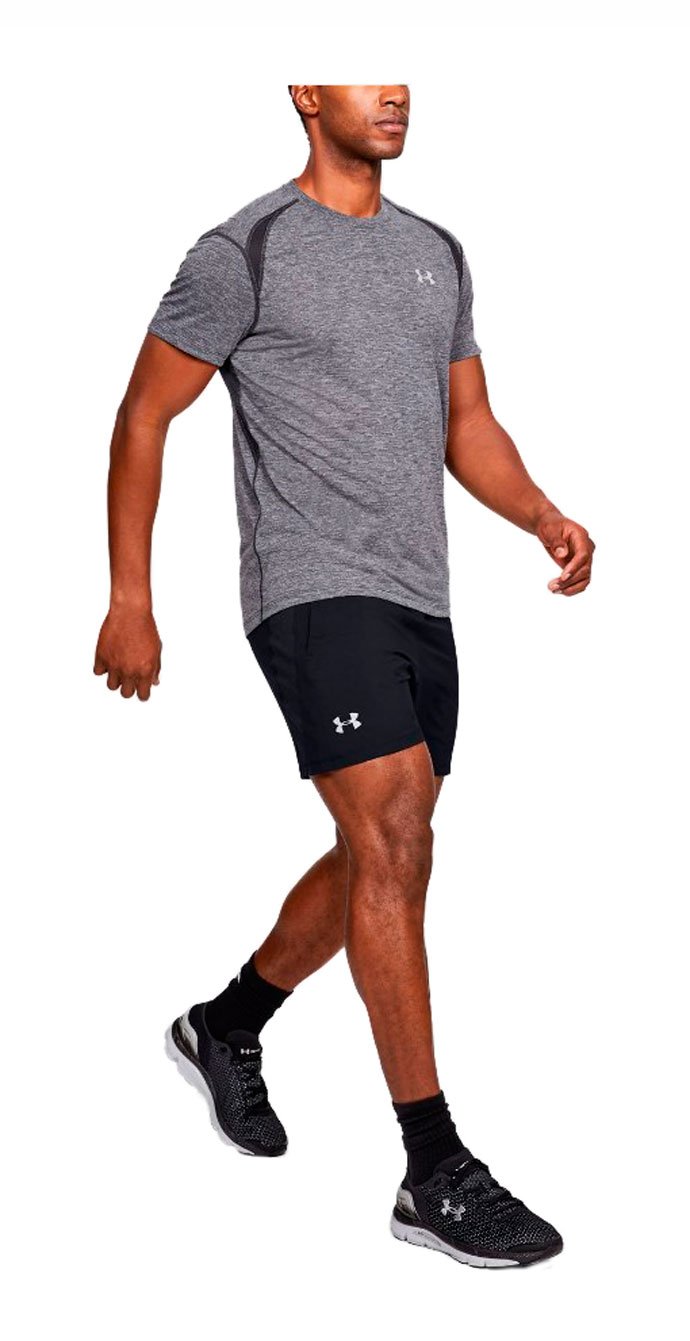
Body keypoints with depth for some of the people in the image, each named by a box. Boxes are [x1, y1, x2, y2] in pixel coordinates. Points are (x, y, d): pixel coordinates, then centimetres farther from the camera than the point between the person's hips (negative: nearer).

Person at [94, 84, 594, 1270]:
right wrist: (129, 602, -6)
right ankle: (435, 1173, -10)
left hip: (422, 603, 8)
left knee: (379, 861, 14)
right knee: (395, 844, -16)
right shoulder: (244, 252, -4)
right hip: (315, 592, -7)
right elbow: (143, 417, -1)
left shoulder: (438, 253, 16)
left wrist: (545, 518, -1)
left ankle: (227, 1027, 38)